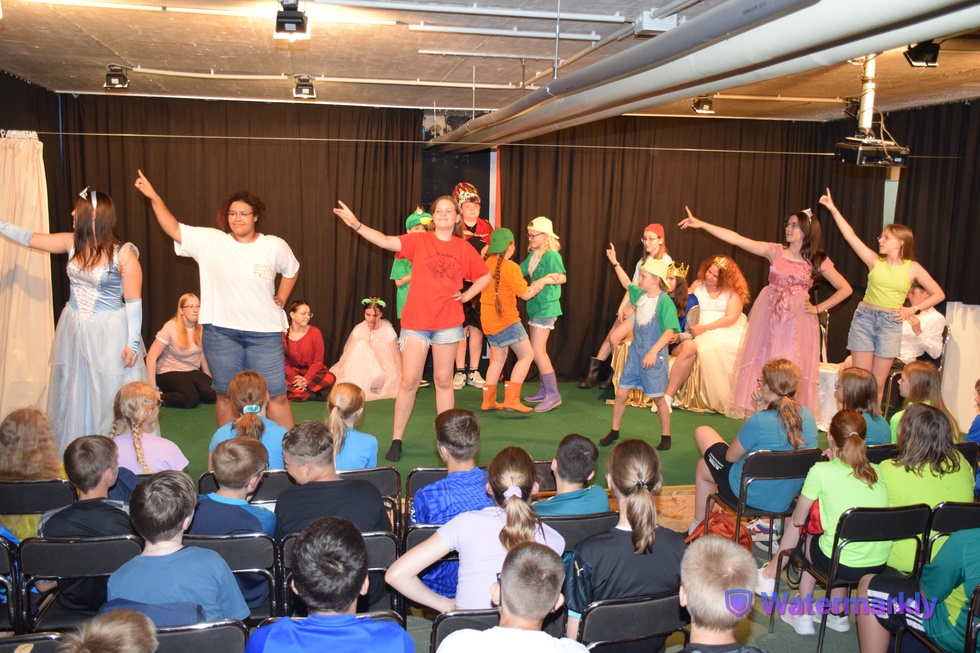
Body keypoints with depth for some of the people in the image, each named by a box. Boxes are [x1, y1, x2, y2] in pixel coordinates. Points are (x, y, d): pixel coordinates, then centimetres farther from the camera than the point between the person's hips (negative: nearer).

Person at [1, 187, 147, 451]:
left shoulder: (123, 254, -15)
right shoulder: (72, 243, 1)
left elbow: (134, 301, -13)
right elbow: (28, 238, 13)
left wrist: (133, 342, -15)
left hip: (109, 335, -6)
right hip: (73, 331, 6)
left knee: (112, 400, -1)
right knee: (74, 398, 15)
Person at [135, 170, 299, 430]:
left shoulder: (275, 246, 1)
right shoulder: (209, 241, 0)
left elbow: (292, 271, 18)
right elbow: (173, 229, -4)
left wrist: (281, 298, 9)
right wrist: (154, 197, -11)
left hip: (265, 333, -1)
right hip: (221, 331, 1)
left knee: (276, 397, 1)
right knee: (226, 396, 11)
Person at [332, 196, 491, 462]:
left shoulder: (464, 248, 5)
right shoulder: (419, 241, -1)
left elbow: (485, 275, 17)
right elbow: (386, 241, -15)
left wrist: (466, 296, 4)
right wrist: (357, 225, -28)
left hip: (448, 322, 2)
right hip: (415, 321, -1)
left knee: (443, 381, 9)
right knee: (409, 381, 0)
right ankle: (396, 440, 10)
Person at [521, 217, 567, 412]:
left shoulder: (552, 255, -14)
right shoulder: (533, 255, 11)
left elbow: (562, 277, -22)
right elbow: (518, 271, 11)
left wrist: (544, 280, -36)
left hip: (546, 307, -9)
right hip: (535, 307, 9)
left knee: (537, 351, -10)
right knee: (540, 350, 14)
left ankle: (553, 394, -4)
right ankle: (545, 390, 23)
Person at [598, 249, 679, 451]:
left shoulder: (664, 301, -16)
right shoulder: (640, 295, 5)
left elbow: (669, 331, -20)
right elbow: (627, 284, 26)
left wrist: (653, 352, -27)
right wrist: (615, 263, 27)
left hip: (653, 356, -6)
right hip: (635, 352, 6)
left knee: (658, 397, 5)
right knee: (621, 392, 6)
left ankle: (666, 436, 21)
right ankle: (614, 431, 20)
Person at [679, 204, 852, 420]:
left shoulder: (818, 261, 1)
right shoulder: (776, 251, 4)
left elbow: (845, 289, 7)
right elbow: (736, 239, -1)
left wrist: (818, 309, -1)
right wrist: (700, 224, -6)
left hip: (797, 321, -1)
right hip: (768, 317, 2)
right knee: (762, 369, 2)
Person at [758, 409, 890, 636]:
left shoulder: (821, 471, -9)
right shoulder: (876, 471, 5)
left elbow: (798, 519, 2)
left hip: (844, 565, -4)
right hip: (879, 564, 5)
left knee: (806, 540, 27)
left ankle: (804, 616, 30)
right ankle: (838, 614, 38)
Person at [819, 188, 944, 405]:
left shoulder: (912, 268, 2)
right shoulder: (875, 261, 2)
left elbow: (938, 294, 9)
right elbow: (850, 236, -2)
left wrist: (913, 309, -1)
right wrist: (833, 209, -5)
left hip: (890, 324, 0)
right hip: (864, 318, 0)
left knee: (878, 382, 4)